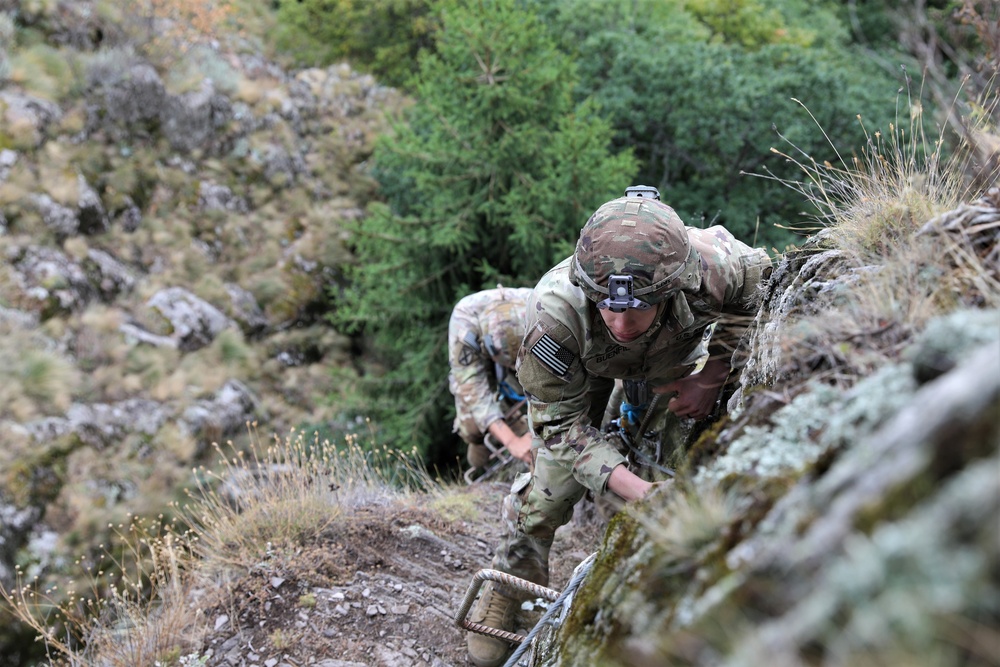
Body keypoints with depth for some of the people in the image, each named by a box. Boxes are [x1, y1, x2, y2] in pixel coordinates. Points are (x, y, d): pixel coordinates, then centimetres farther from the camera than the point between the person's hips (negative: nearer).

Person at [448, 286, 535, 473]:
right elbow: (472, 388, -39)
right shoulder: (465, 318, -42)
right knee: (472, 426, -18)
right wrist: (512, 442, -47)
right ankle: (481, 441, 16)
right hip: (474, 358, -1)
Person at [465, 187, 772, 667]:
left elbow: (759, 291, -17)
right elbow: (563, 424, -32)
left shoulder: (717, 266, -44)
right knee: (552, 484, -4)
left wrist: (711, 378, -25)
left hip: (670, 357, 2)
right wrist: (632, 488, -47)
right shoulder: (554, 313, -47)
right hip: (581, 367, -2)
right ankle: (510, 583, 21)